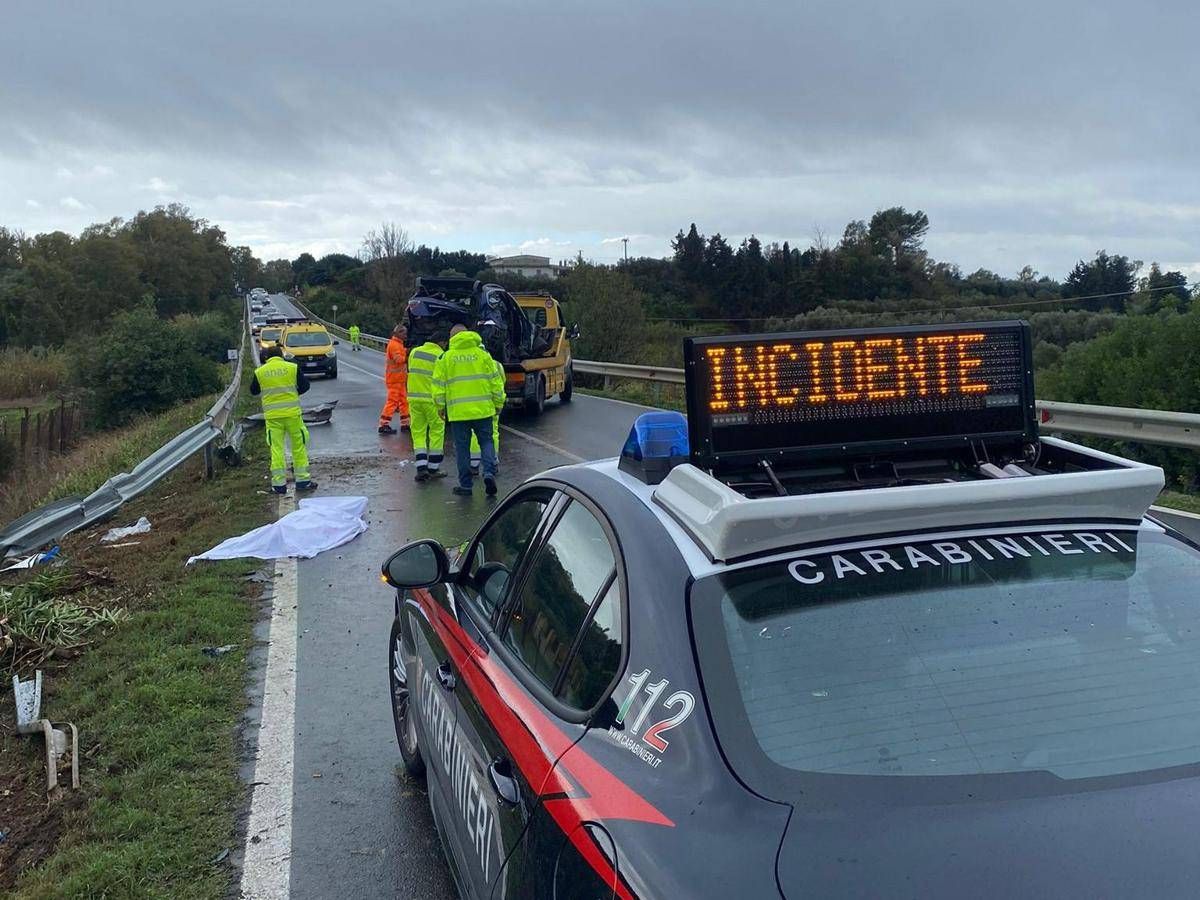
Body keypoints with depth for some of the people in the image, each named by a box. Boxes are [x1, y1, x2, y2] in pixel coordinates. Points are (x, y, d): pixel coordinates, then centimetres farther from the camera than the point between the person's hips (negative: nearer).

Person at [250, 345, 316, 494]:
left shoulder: (259, 372, 2)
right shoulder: (292, 368, -2)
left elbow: (254, 391, 13)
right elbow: (305, 385, 4)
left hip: (272, 416, 1)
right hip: (292, 413, -1)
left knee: (276, 448, 5)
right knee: (298, 446, 8)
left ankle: (279, 483, 4)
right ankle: (302, 480, 10)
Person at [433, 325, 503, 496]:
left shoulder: (446, 357, 0)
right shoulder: (483, 354, 3)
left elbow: (439, 385, 2)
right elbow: (495, 381, 4)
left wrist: (440, 406, 14)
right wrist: (498, 403, 13)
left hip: (458, 411, -1)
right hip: (483, 409, 1)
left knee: (462, 447, 7)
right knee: (486, 442, 12)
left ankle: (465, 485, 10)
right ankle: (489, 472, -8)